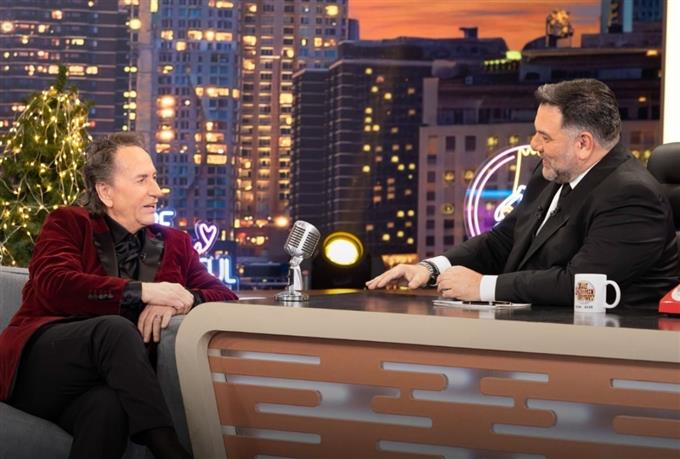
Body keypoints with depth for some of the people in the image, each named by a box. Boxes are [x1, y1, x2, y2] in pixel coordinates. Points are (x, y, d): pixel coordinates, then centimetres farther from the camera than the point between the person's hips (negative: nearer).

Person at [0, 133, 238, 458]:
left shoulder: (174, 244, 23)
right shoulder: (68, 223, 12)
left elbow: (225, 297, 14)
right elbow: (54, 286, -7)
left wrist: (179, 302, -10)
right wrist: (140, 292, -17)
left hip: (103, 382, 2)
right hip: (40, 366, -2)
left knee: (110, 406, -39)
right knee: (116, 328, -35)